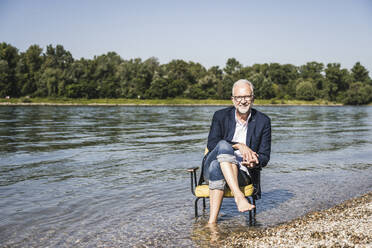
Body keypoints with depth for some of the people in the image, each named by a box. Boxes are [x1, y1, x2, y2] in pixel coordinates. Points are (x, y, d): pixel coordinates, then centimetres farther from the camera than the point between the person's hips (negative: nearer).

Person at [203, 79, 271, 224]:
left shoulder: (263, 121, 6)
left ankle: (212, 222, -38)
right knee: (223, 145, -32)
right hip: (212, 167, 1)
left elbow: (265, 156, 5)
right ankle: (239, 197, -41)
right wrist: (239, 146, -21)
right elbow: (211, 144, -8)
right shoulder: (220, 116, 6)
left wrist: (255, 162, -20)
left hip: (242, 172, -1)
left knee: (216, 167, -35)